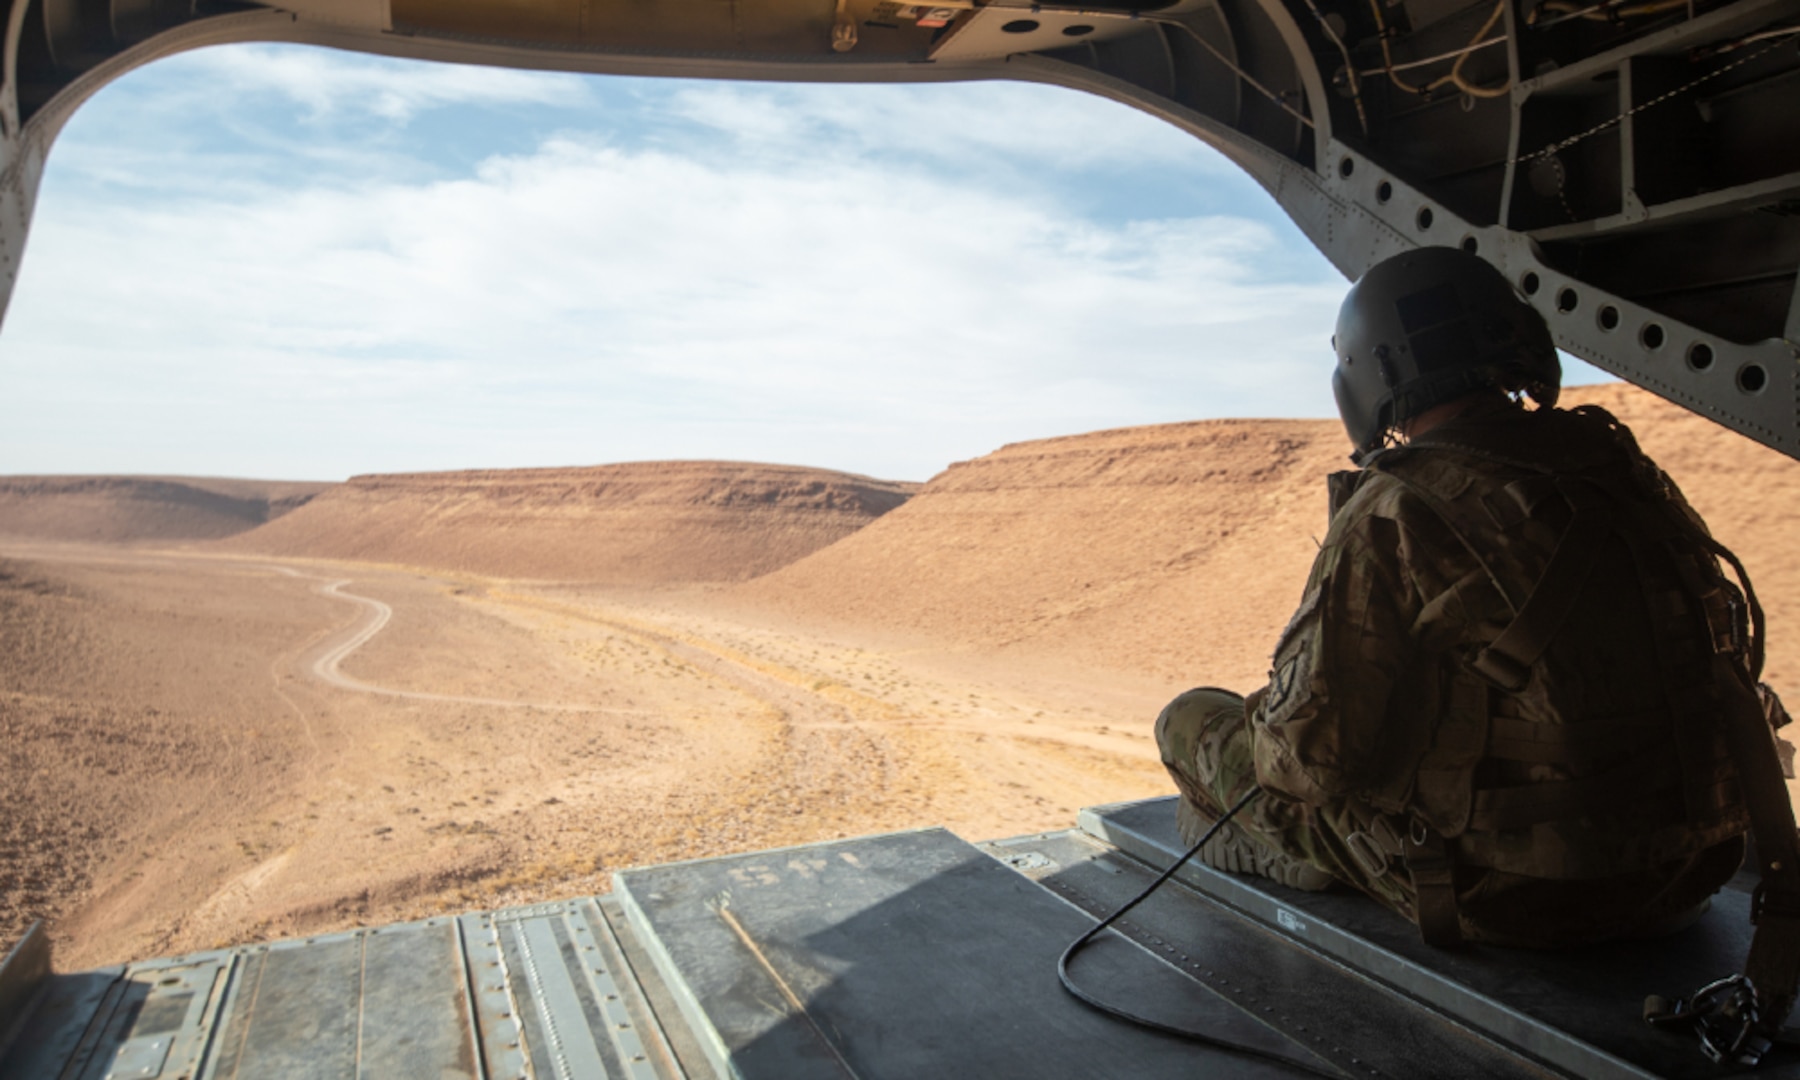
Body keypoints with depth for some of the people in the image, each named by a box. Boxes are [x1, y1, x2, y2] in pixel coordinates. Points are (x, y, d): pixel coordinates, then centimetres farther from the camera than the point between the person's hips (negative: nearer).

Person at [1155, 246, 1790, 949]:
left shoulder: (1394, 513, -19)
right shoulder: (1624, 466, 3)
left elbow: (1314, 751, -19)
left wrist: (1263, 718, 4)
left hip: (1510, 896, -7)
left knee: (1193, 721, 4)